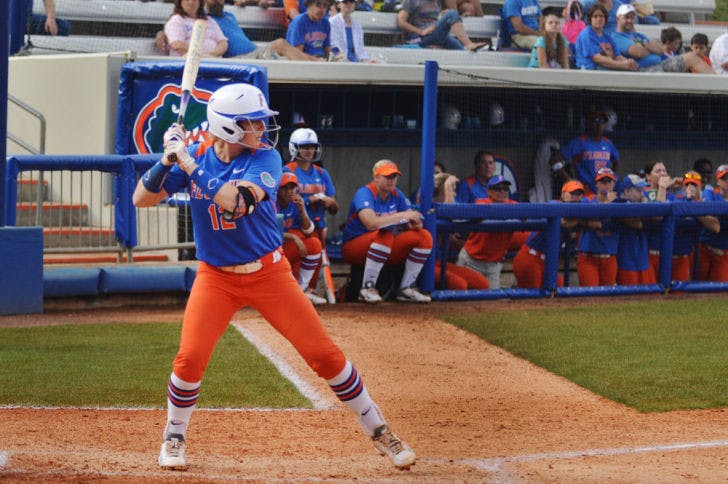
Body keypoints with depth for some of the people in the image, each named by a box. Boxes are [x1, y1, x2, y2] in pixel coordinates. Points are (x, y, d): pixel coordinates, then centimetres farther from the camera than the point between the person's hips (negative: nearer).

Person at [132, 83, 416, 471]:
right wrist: (168, 160, -21)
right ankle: (174, 438, 13)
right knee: (190, 358, -13)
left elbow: (235, 201, -28)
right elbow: (141, 199, -5)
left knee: (325, 354, -3)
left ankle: (378, 431, 10)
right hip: (216, 277, 1)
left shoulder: (265, 159, -11)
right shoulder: (196, 157, -4)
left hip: (269, 273, -1)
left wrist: (188, 162, -27)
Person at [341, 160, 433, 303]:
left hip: (386, 251, 7)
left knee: (425, 236, -7)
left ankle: (406, 289, -2)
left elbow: (414, 224, 2)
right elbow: (370, 223, -36)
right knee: (385, 235, -37)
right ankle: (367, 289, -29)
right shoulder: (365, 193, -17)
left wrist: (416, 224, -23)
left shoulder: (396, 194, 4)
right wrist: (402, 216, -33)